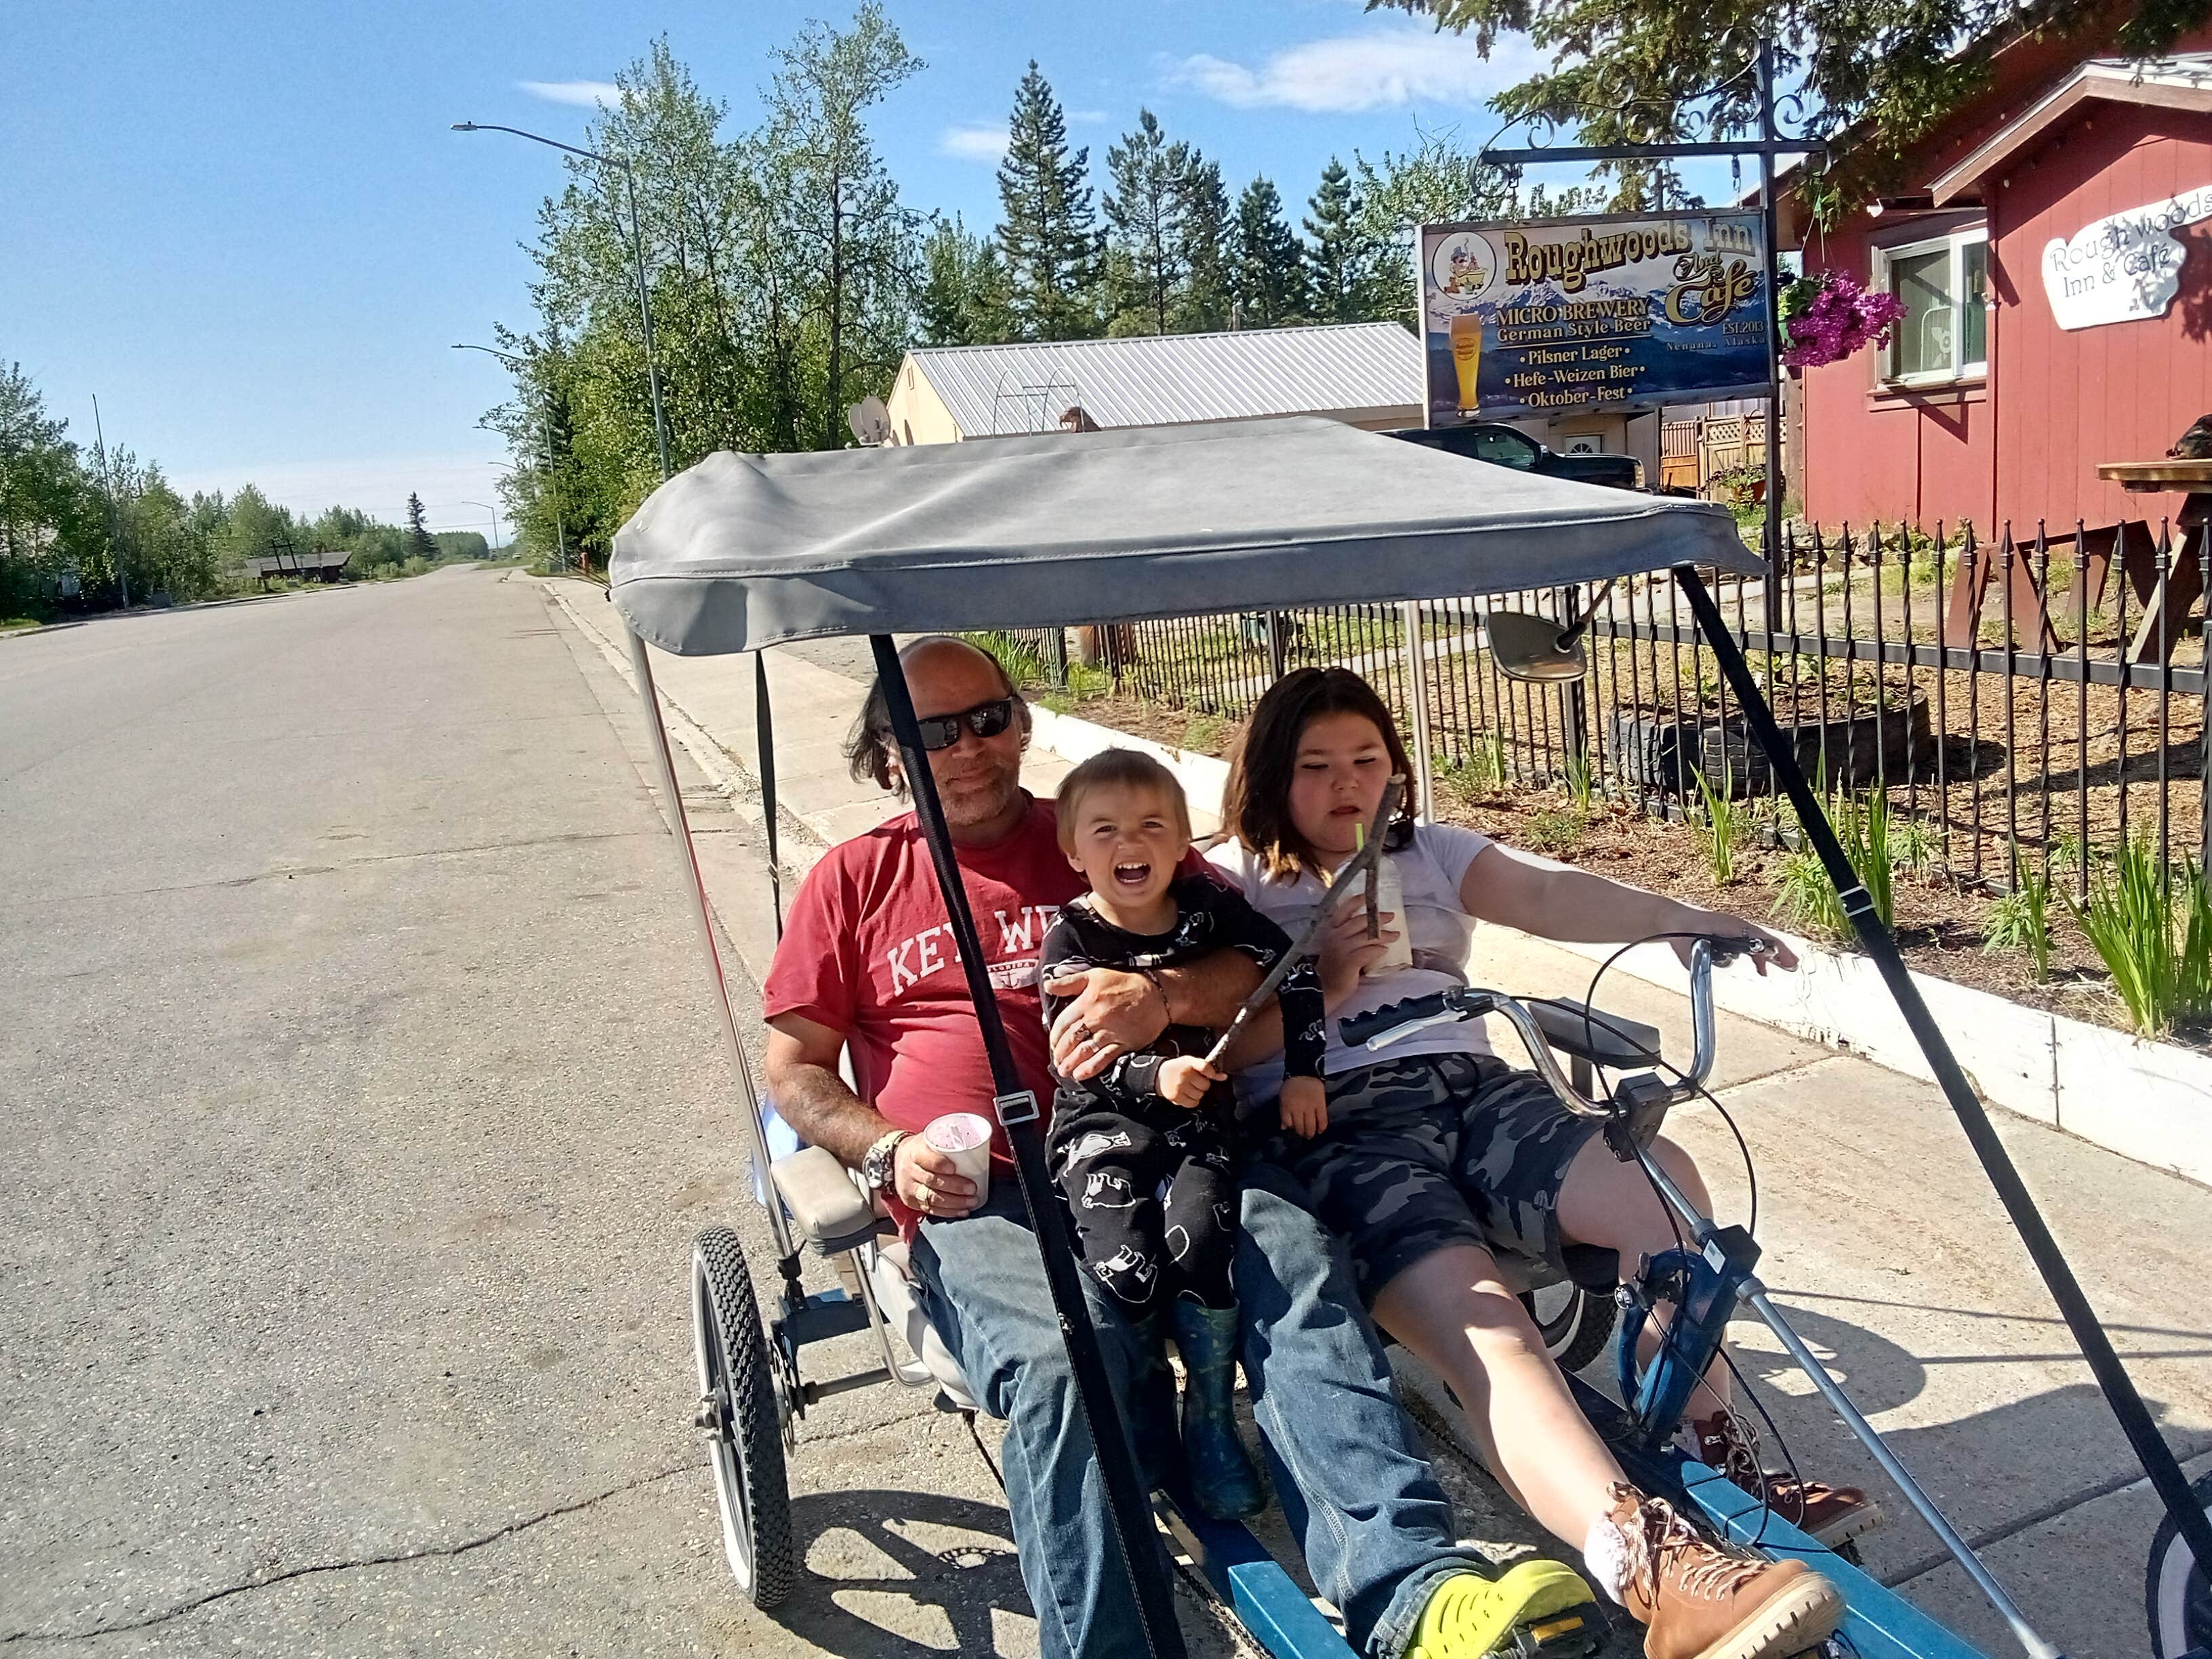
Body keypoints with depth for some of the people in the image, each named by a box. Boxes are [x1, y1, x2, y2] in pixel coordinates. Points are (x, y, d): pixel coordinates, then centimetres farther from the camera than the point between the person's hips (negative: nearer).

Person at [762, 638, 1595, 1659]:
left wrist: (1164, 998, -15)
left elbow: (1257, 960, 9)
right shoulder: (852, 881, 20)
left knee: (1290, 1251, -30)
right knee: (1061, 1357, -33)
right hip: (977, 1193, -1)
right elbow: (793, 1067, 18)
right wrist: (889, 1151, -3)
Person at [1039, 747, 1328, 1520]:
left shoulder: (1207, 908, 4)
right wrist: (1156, 1076, -28)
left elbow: (1296, 971, 9)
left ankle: (1210, 1424, -4)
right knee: (1126, 1264, -24)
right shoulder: (1070, 940, -3)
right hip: (1102, 1123, -1)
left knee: (1197, 1238, -27)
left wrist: (1303, 1071, 2)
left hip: (1200, 1119, 1)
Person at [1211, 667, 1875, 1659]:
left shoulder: (1433, 854, 25)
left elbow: (1546, 897, 5)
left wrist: (1675, 919, -12)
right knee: (1474, 1313, -32)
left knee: (1658, 1179, -25)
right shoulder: (1229, 883, 15)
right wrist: (1319, 986, -9)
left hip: (1473, 1086, 5)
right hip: (1335, 1122, -4)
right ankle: (1653, 1565, -49)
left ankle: (1713, 1459, -9)